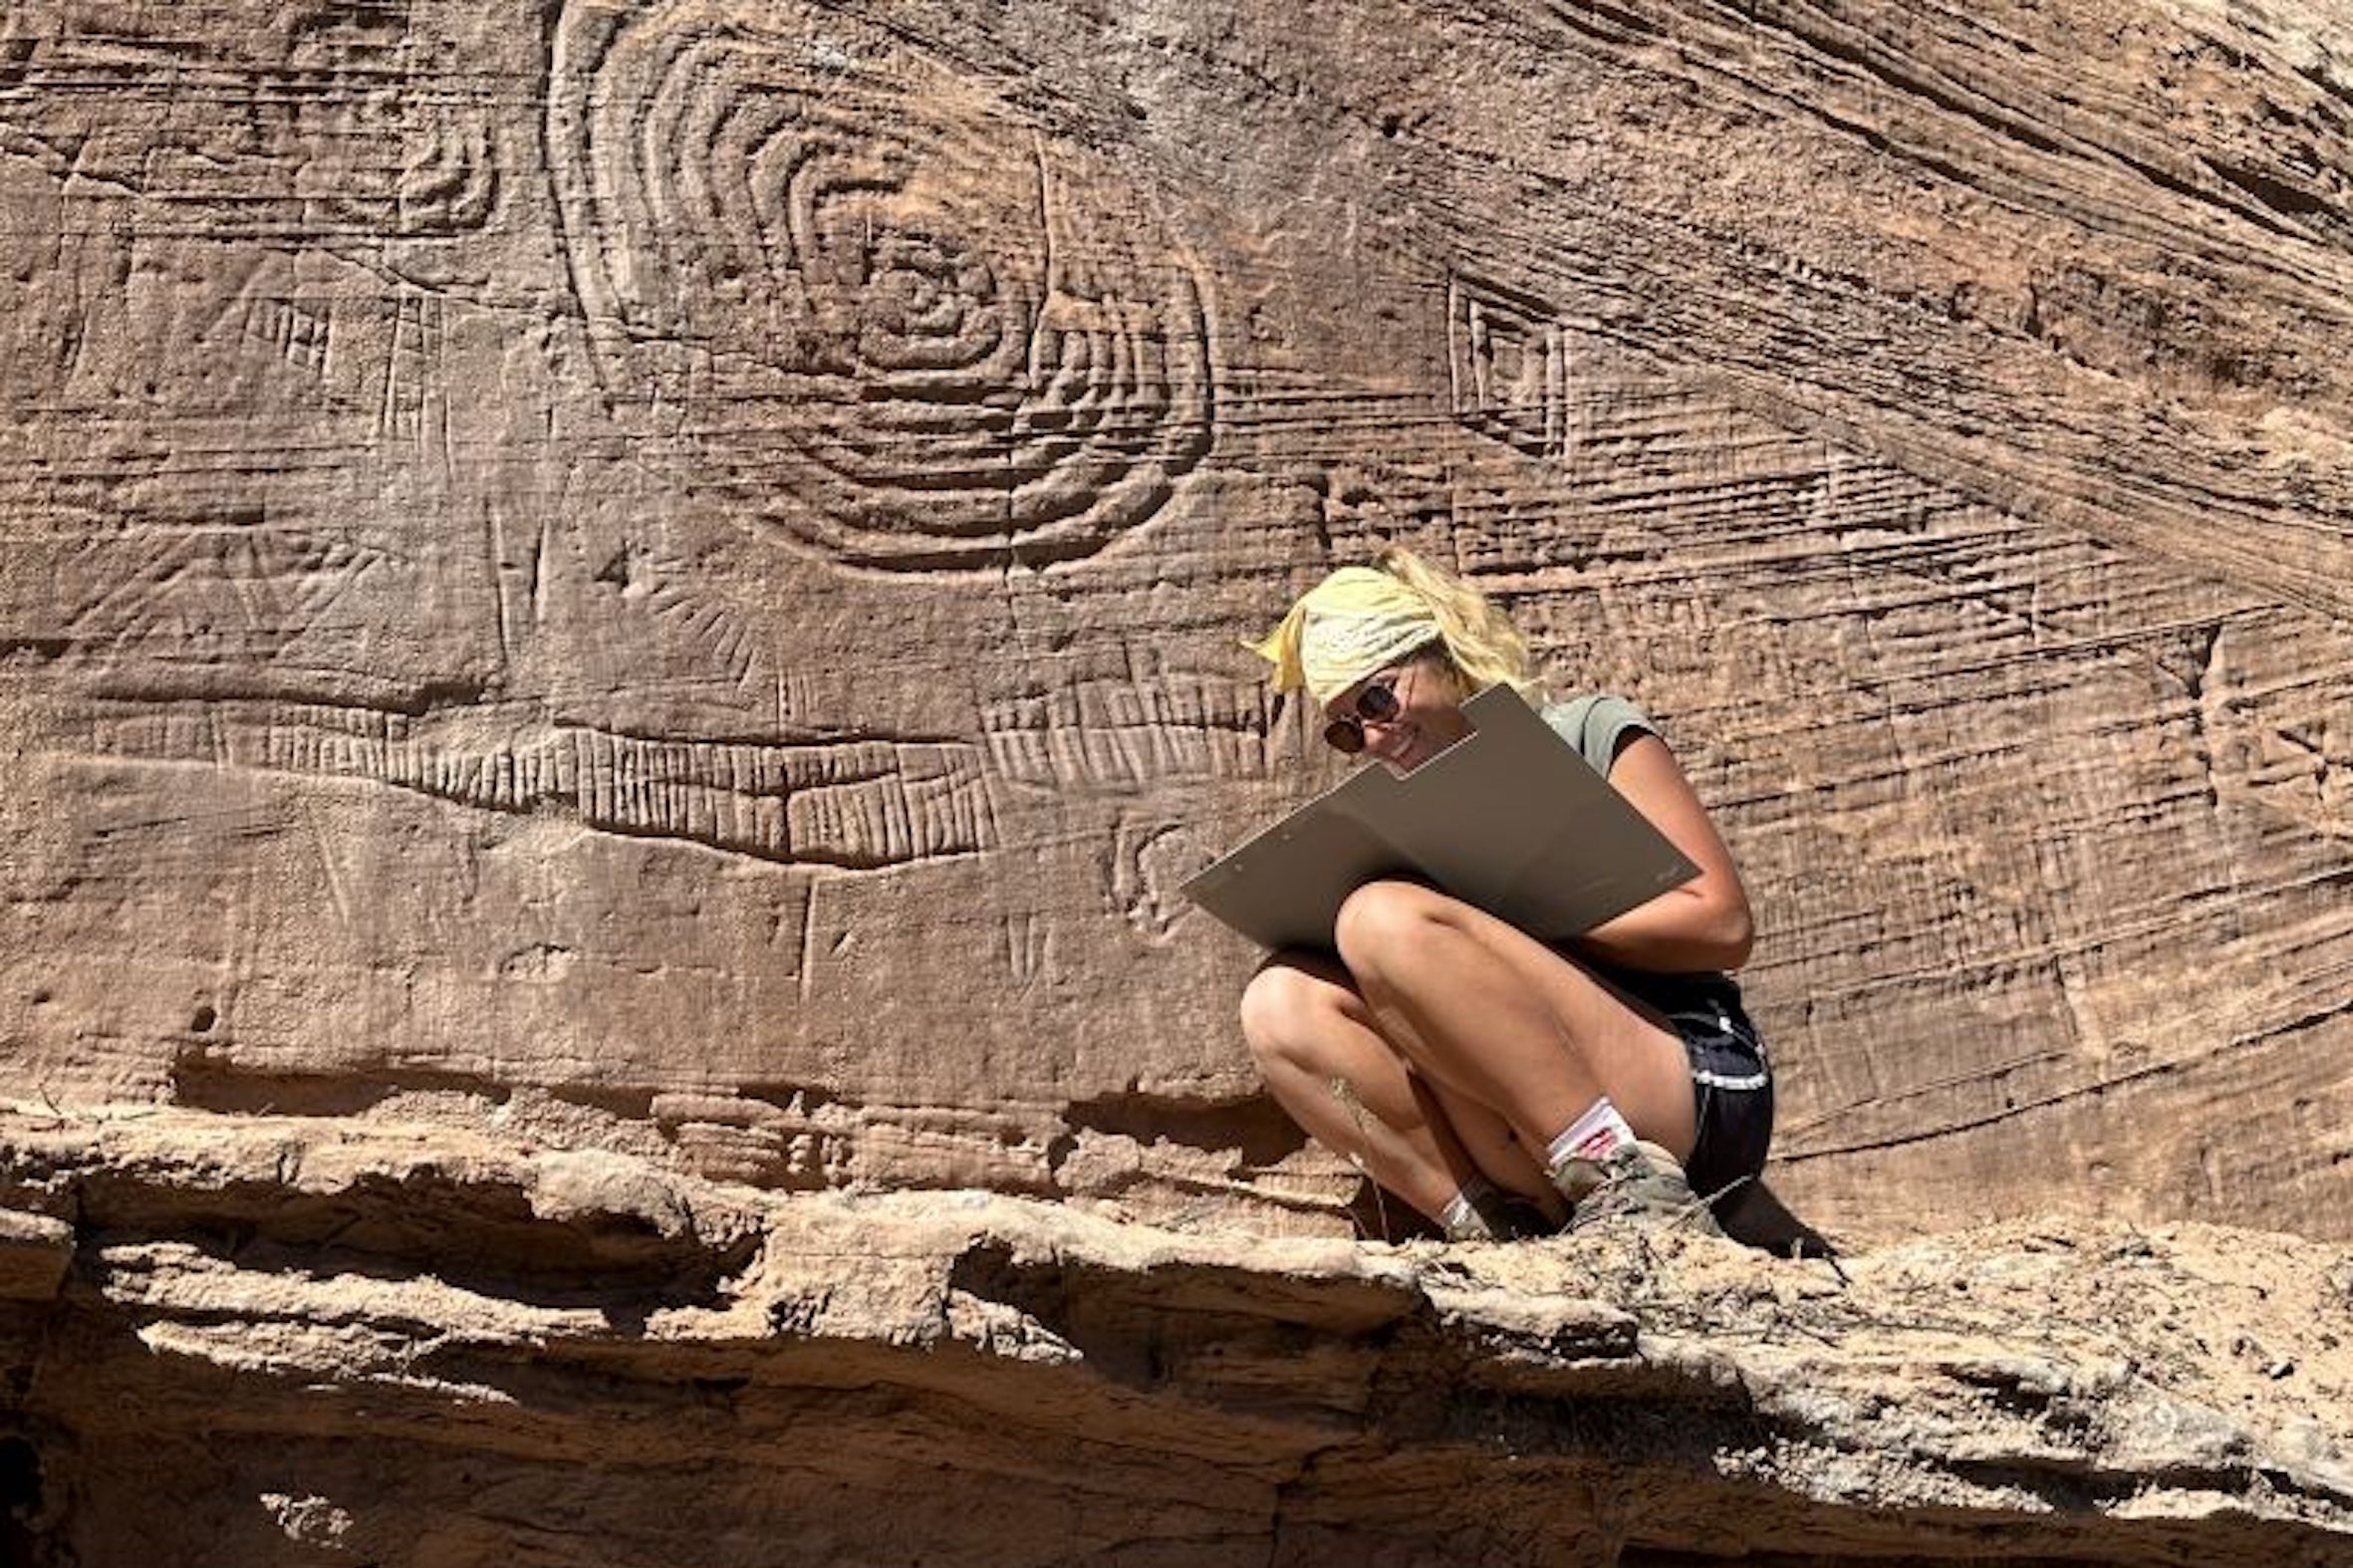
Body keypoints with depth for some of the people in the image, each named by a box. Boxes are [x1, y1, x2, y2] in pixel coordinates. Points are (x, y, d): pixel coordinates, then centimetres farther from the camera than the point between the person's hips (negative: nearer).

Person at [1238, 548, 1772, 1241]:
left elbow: (1723, 924, -3)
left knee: (1384, 918, -22)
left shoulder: (1590, 735, 9)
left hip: (1699, 1088, -5)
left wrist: (1528, 920, -6)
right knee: (1281, 1001, -9)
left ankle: (1627, 1185, -25)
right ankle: (1494, 1229, -22)